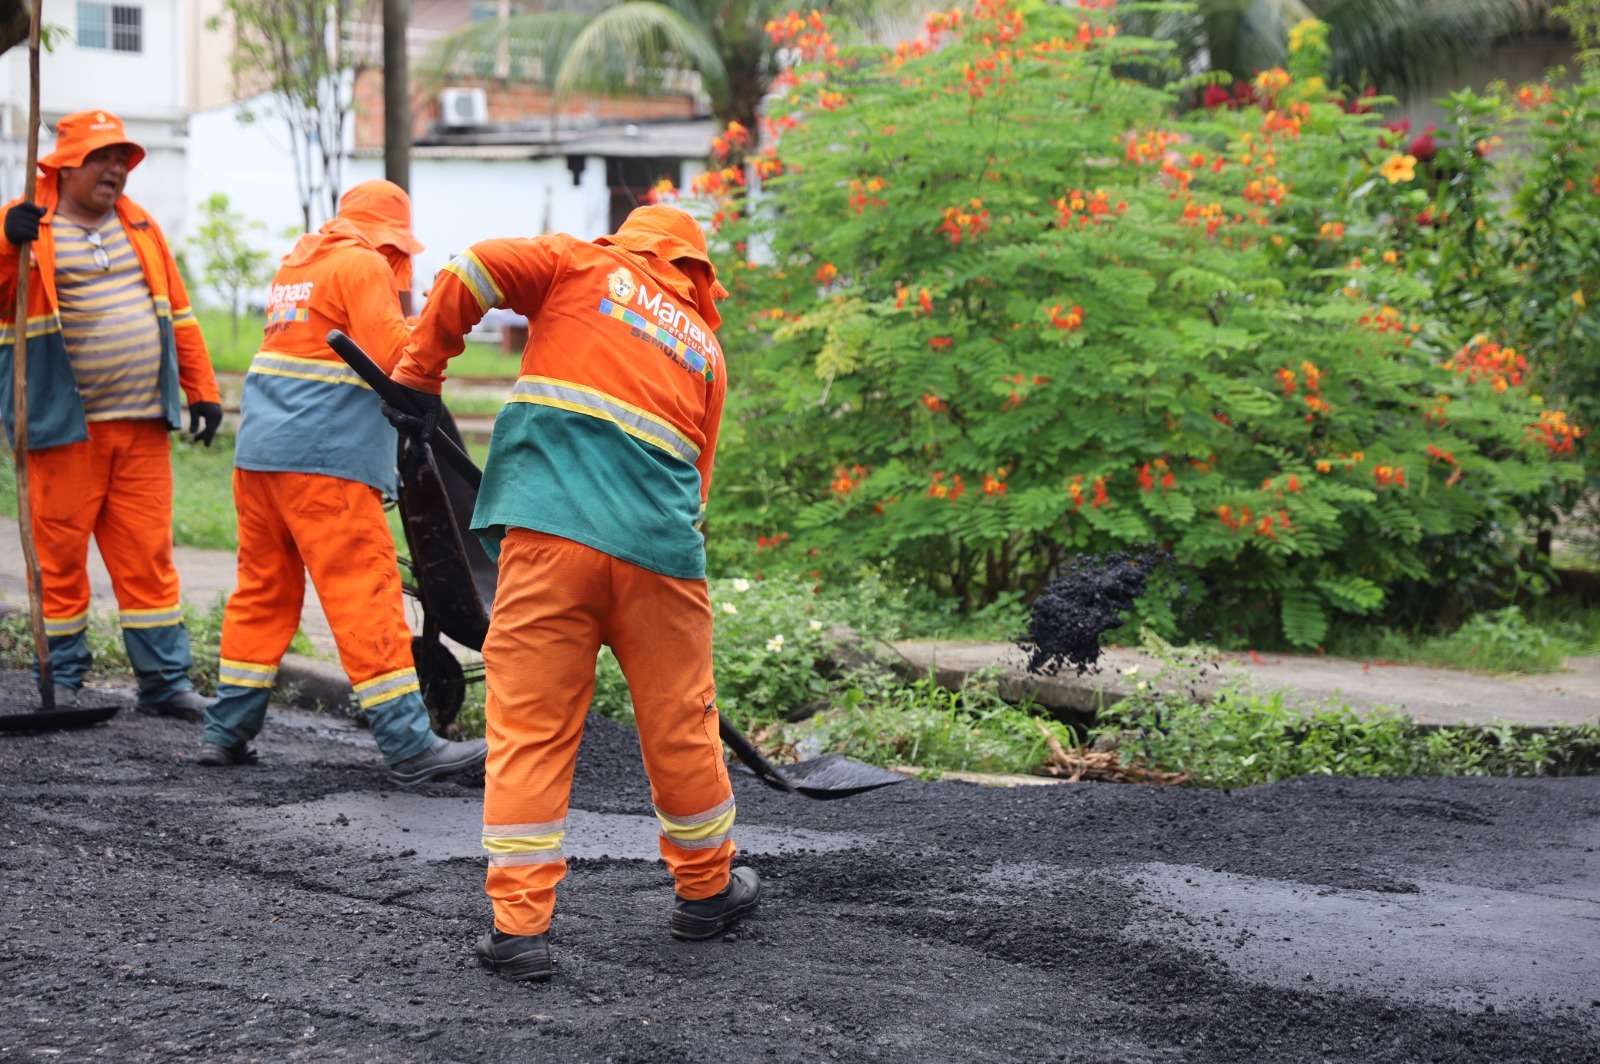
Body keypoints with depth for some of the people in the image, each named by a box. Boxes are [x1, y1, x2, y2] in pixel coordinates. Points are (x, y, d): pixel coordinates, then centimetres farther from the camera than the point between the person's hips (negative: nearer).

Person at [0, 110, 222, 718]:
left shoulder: (139, 227, 16)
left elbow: (178, 314, 19)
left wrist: (201, 391, 14)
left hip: (143, 425, 4)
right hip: (63, 427, -4)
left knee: (148, 555, 5)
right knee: (59, 556, 3)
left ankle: (164, 682, 10)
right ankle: (61, 680, 14)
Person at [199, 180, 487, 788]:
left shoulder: (296, 265, 21)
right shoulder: (364, 265, -4)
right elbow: (393, 353, -14)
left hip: (259, 453, 8)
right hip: (324, 459, -8)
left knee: (264, 590, 15)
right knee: (366, 592, -8)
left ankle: (227, 732, 17)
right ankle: (409, 747, -9)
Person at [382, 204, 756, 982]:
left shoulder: (585, 265, 14)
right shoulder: (706, 348, 23)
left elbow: (471, 273, 0)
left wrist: (419, 376, 8)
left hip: (548, 536, -2)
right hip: (658, 550, 2)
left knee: (529, 728, 2)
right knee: (680, 726, 17)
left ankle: (519, 925, 0)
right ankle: (706, 890, 33)